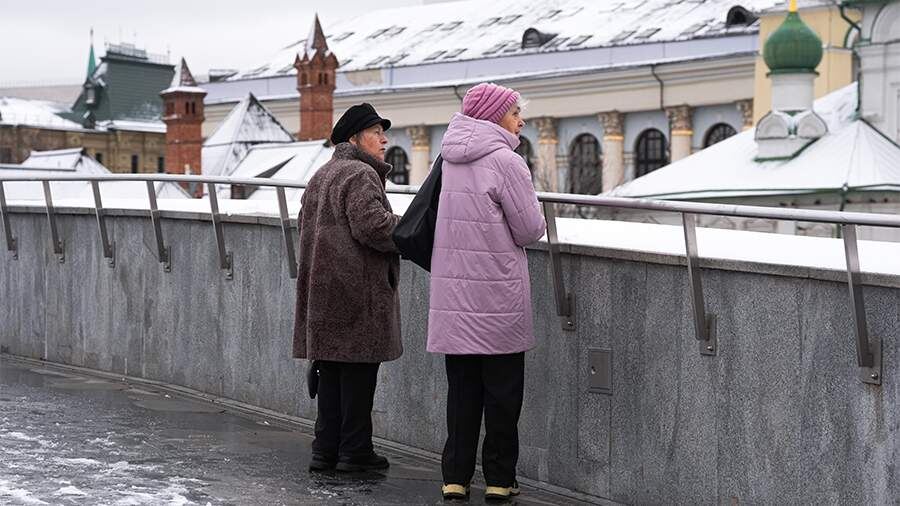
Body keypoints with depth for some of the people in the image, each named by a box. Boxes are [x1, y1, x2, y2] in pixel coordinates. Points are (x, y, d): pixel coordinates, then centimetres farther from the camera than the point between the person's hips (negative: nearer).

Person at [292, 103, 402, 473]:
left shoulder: (320, 177, 20)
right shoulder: (361, 175, -12)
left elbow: (305, 224, 24)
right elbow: (372, 225, -23)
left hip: (322, 288, 9)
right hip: (356, 290, -9)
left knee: (331, 370, 11)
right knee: (358, 371, -3)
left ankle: (326, 449, 14)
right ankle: (354, 451, 1)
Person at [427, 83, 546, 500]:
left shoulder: (451, 158, 9)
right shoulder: (505, 161, -13)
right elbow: (530, 231, -9)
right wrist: (532, 210, 9)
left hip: (453, 292, 6)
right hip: (497, 295, -6)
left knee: (462, 388, 11)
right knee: (502, 389, 5)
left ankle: (455, 477, 12)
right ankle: (499, 480, 9)